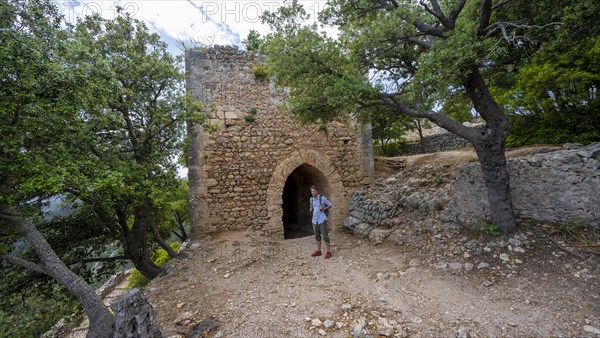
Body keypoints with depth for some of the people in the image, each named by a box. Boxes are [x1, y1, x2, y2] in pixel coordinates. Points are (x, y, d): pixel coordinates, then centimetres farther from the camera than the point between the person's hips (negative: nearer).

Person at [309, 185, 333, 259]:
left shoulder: (322, 198, -8)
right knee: (317, 236, 14)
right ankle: (318, 251, 26)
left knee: (325, 236, -2)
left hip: (322, 220, -6)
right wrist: (311, 209, 1)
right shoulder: (311, 199, 9)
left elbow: (330, 205, 0)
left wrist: (324, 208, -16)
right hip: (314, 220, 6)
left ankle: (328, 252, 6)